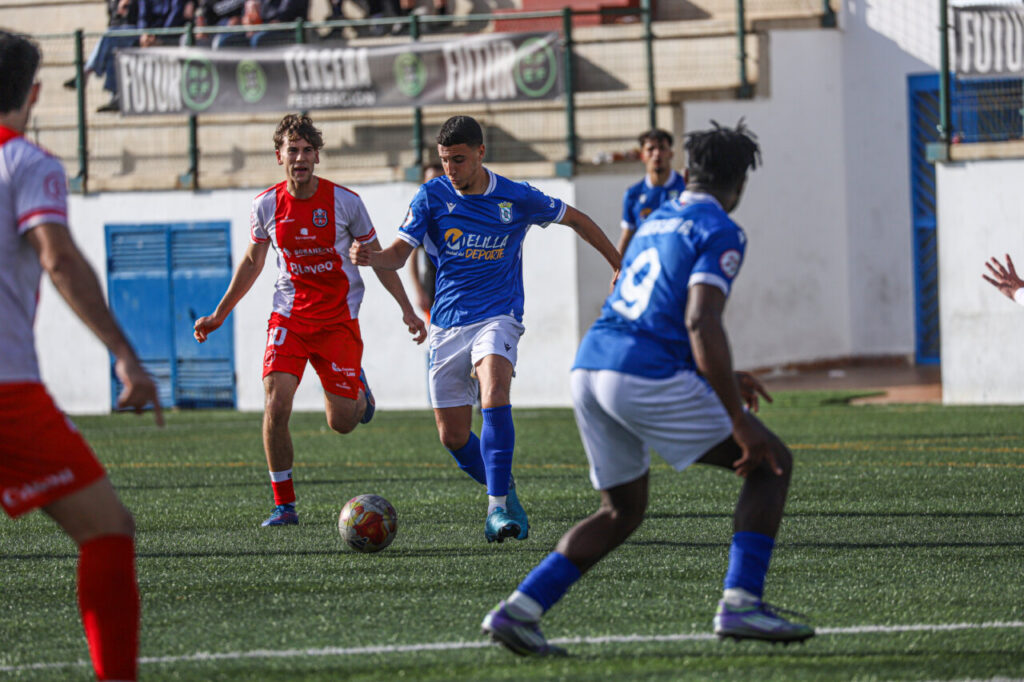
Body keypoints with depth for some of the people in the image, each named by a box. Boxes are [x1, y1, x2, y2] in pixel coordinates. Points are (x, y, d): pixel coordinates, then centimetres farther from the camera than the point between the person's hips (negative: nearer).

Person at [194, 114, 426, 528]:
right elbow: (252, 262, 14)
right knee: (276, 401, -19)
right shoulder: (266, 205, -3)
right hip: (289, 317, 1)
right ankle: (284, 504, -8)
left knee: (341, 423, -2)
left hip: (339, 319, -1)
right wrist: (219, 315, 16)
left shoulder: (344, 201, -8)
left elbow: (377, 257, 4)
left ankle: (357, 390, 37)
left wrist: (406, 309, -2)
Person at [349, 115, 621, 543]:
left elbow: (575, 219, 12)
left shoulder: (517, 199, -3)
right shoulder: (432, 196, -2)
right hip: (447, 326, 3)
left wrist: (619, 266, 14)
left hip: (496, 318, -3)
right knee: (453, 435, 1)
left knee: (494, 396, -31)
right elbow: (399, 254, -4)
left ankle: (499, 506, -29)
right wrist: (370, 257, -27)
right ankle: (502, 489, 29)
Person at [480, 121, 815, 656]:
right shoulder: (720, 234, -2)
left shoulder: (655, 223, 25)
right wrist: (739, 421, -16)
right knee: (771, 464, 5)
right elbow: (700, 324, -15)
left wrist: (722, 379, 39)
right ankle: (740, 604, -7)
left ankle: (519, 610, 8)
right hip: (649, 380, -8)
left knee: (621, 511, 23)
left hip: (589, 369, 8)